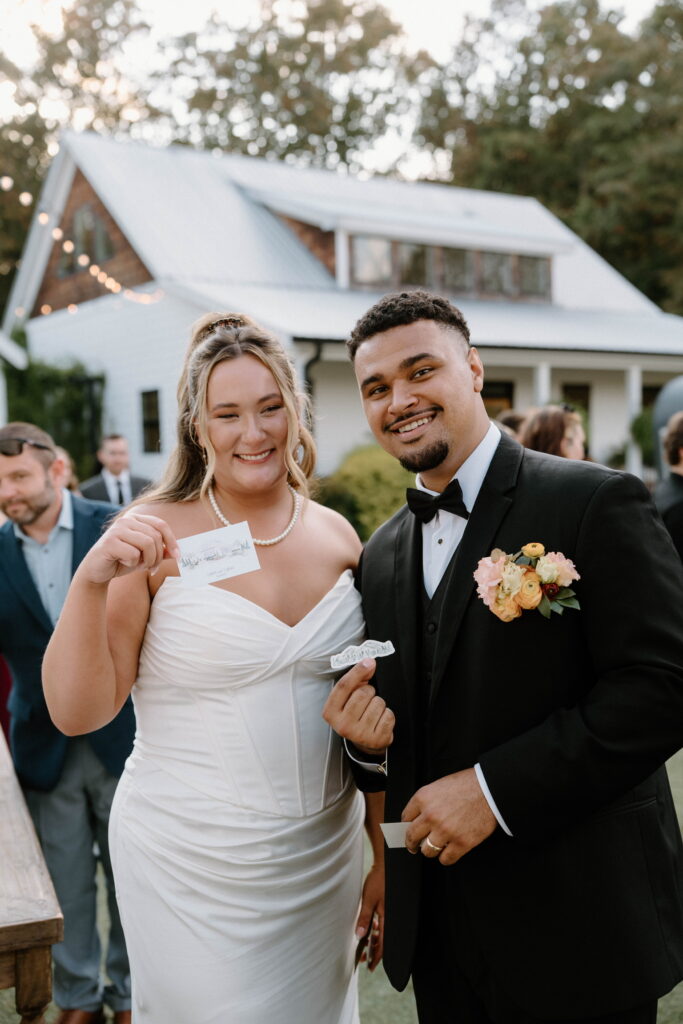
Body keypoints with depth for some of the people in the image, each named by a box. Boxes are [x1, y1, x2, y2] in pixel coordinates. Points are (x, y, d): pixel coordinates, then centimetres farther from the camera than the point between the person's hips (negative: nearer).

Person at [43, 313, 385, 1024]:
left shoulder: (337, 537, 0)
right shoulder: (154, 538, -12)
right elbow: (77, 713, -12)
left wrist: (390, 855, 8)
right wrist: (91, 583, -27)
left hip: (324, 861, 4)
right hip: (192, 873, -4)